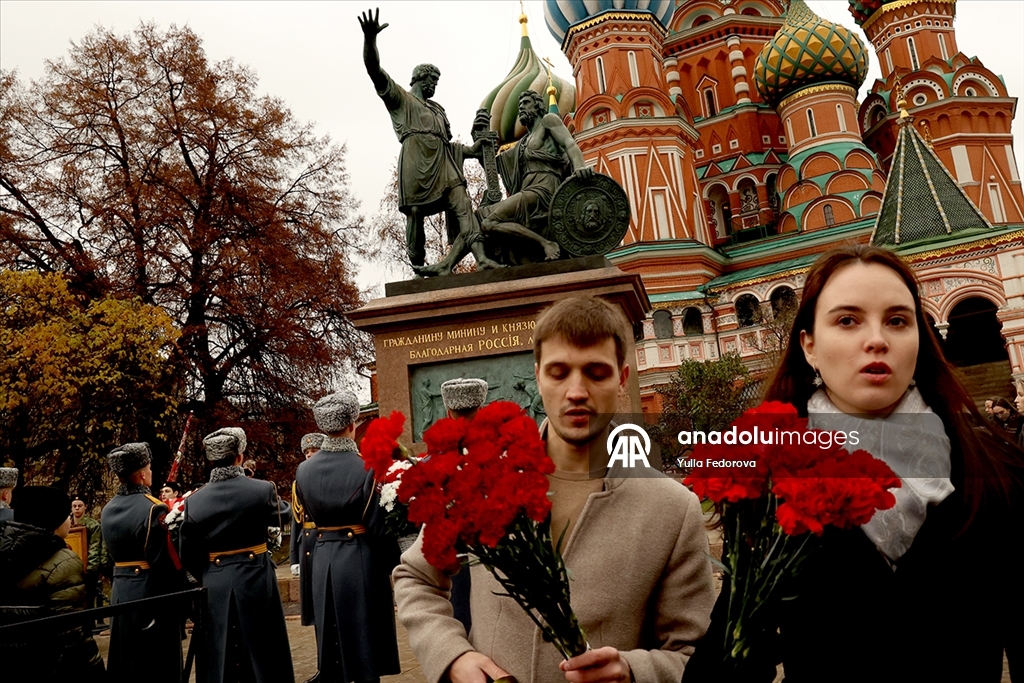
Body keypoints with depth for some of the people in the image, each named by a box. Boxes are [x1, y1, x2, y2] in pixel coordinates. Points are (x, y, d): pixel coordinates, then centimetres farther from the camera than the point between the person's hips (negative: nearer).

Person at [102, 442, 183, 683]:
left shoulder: (107, 510, 7)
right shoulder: (153, 508, -17)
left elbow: (114, 554, 13)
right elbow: (168, 562, -18)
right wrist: (181, 596, -7)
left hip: (120, 592, 7)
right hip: (151, 593, -7)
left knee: (124, 662, 17)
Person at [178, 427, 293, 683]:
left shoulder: (194, 501, -4)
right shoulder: (262, 489, -11)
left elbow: (188, 555, 2)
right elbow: (283, 515, 9)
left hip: (214, 585, 2)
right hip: (255, 580, -2)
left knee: (219, 656, 14)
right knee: (263, 652, 11)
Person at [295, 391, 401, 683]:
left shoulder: (303, 470, -1)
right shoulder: (367, 467, -16)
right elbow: (379, 526, -14)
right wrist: (393, 565, -2)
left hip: (323, 559, 5)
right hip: (361, 559, -4)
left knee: (331, 639, 17)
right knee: (364, 637, 8)